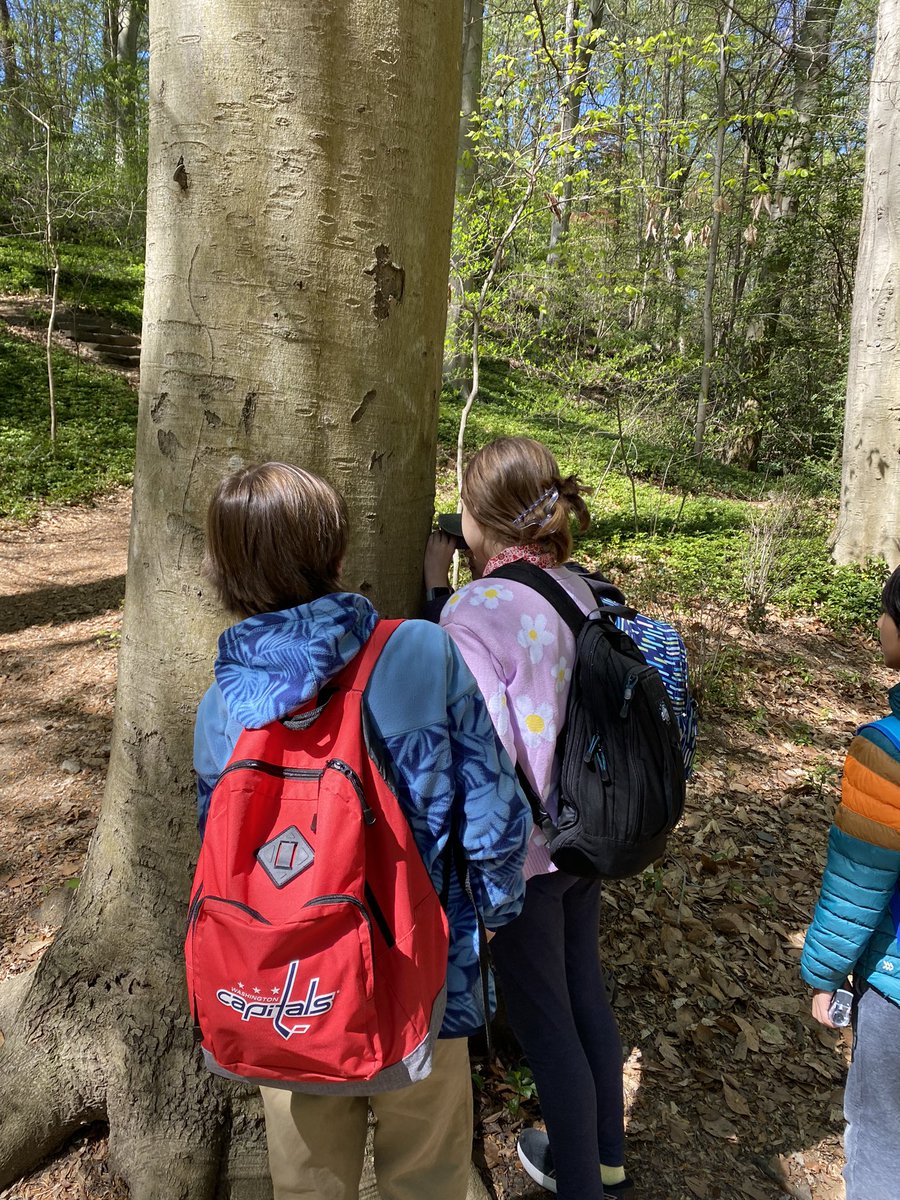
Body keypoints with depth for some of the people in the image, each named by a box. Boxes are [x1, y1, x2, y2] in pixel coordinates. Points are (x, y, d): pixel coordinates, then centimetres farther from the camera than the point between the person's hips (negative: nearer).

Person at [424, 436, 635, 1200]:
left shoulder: (475, 613, -26)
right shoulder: (576, 588, -5)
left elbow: (488, 751, -28)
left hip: (518, 850, -7)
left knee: (545, 1025, 14)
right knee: (586, 995, 26)